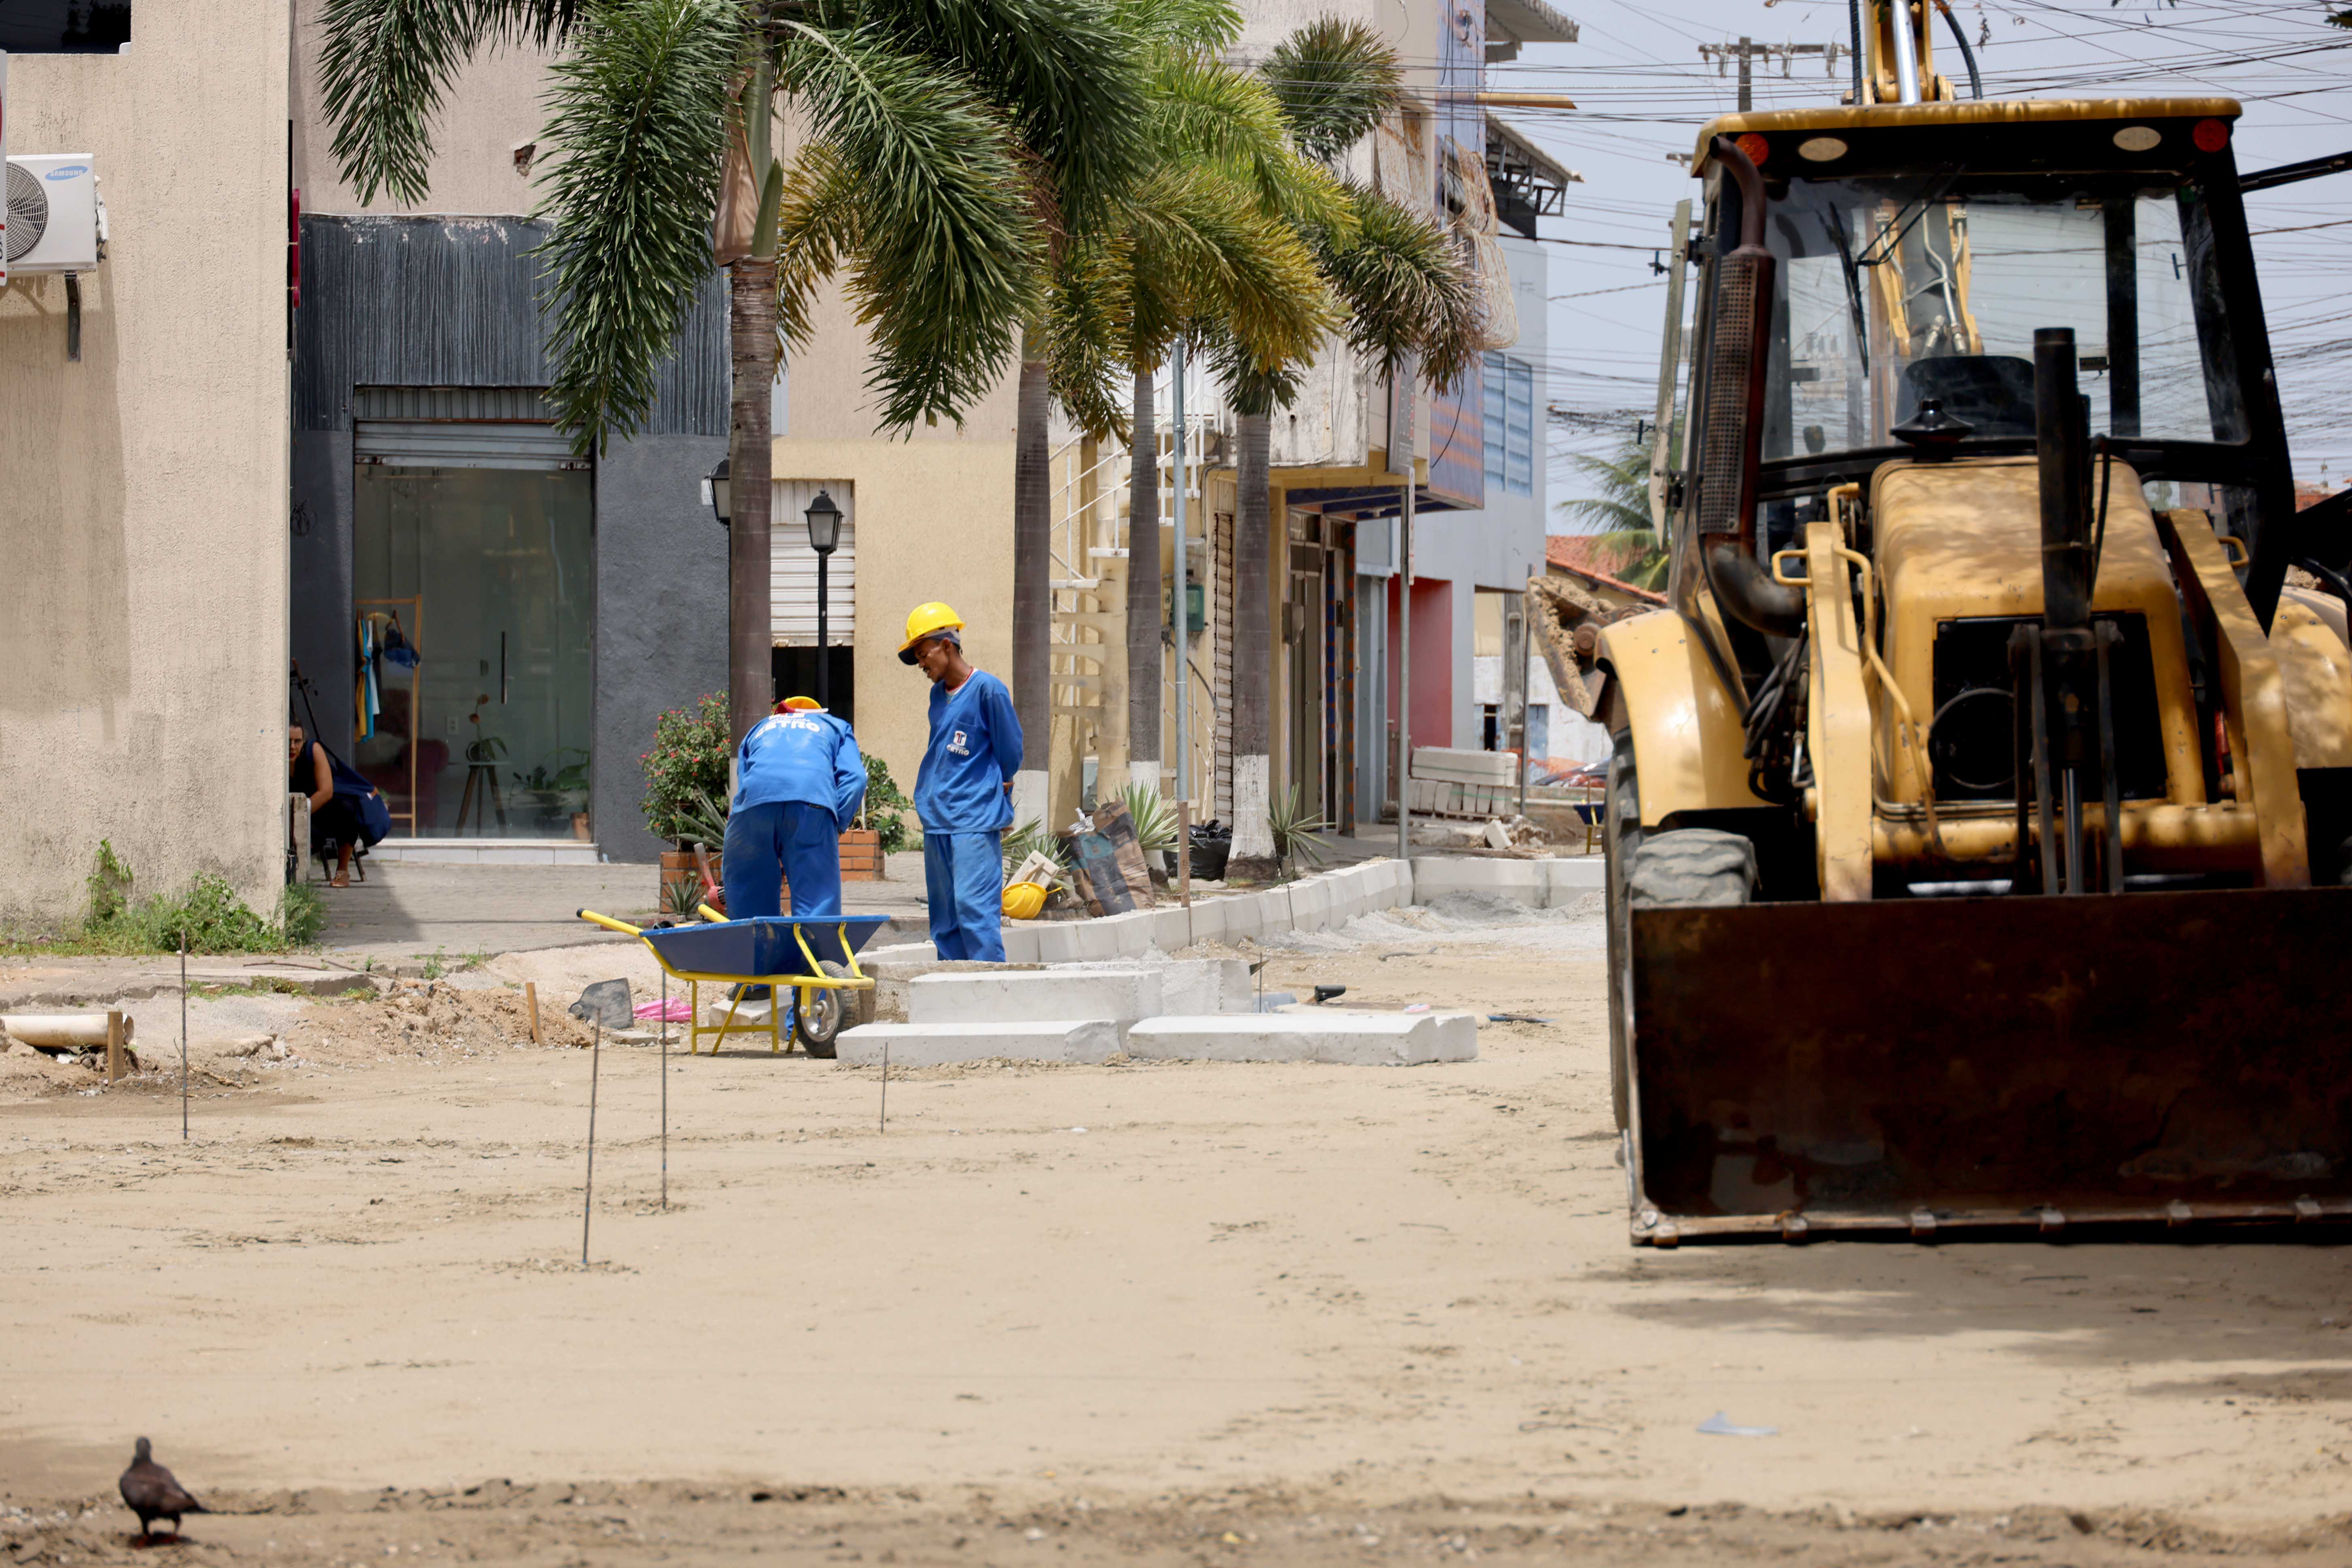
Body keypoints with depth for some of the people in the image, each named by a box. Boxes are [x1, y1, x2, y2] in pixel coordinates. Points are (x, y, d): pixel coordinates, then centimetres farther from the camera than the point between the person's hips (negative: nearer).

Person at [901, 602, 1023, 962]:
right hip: (937, 821, 8)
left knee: (974, 906, -15)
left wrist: (994, 793, 7)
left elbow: (1010, 754, -4)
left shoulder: (988, 690, -8)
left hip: (976, 821, -8)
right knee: (944, 916, 8)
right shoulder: (939, 693, 15)